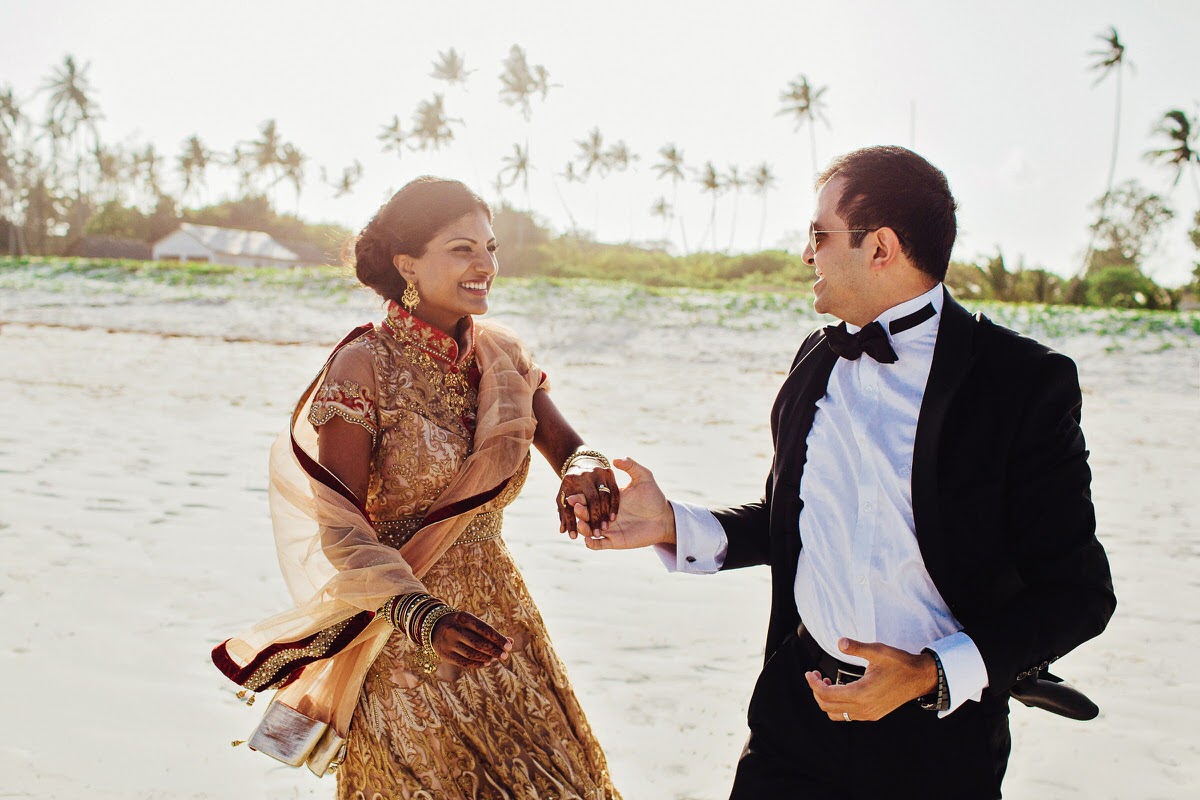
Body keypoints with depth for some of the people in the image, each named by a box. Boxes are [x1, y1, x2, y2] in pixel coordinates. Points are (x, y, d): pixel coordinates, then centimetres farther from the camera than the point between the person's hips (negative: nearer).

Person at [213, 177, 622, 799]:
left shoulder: (500, 355, 2)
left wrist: (585, 468, -26)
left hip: (498, 624, 5)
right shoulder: (364, 367, -15)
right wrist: (421, 615, -34)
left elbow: (567, 446, -1)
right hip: (405, 648, -5)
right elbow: (341, 528, -19)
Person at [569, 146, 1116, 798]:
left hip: (939, 737, -4)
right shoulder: (816, 361, 6)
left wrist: (935, 675, -20)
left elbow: (1077, 591, -10)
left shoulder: (1026, 382, -11)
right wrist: (673, 526, 0)